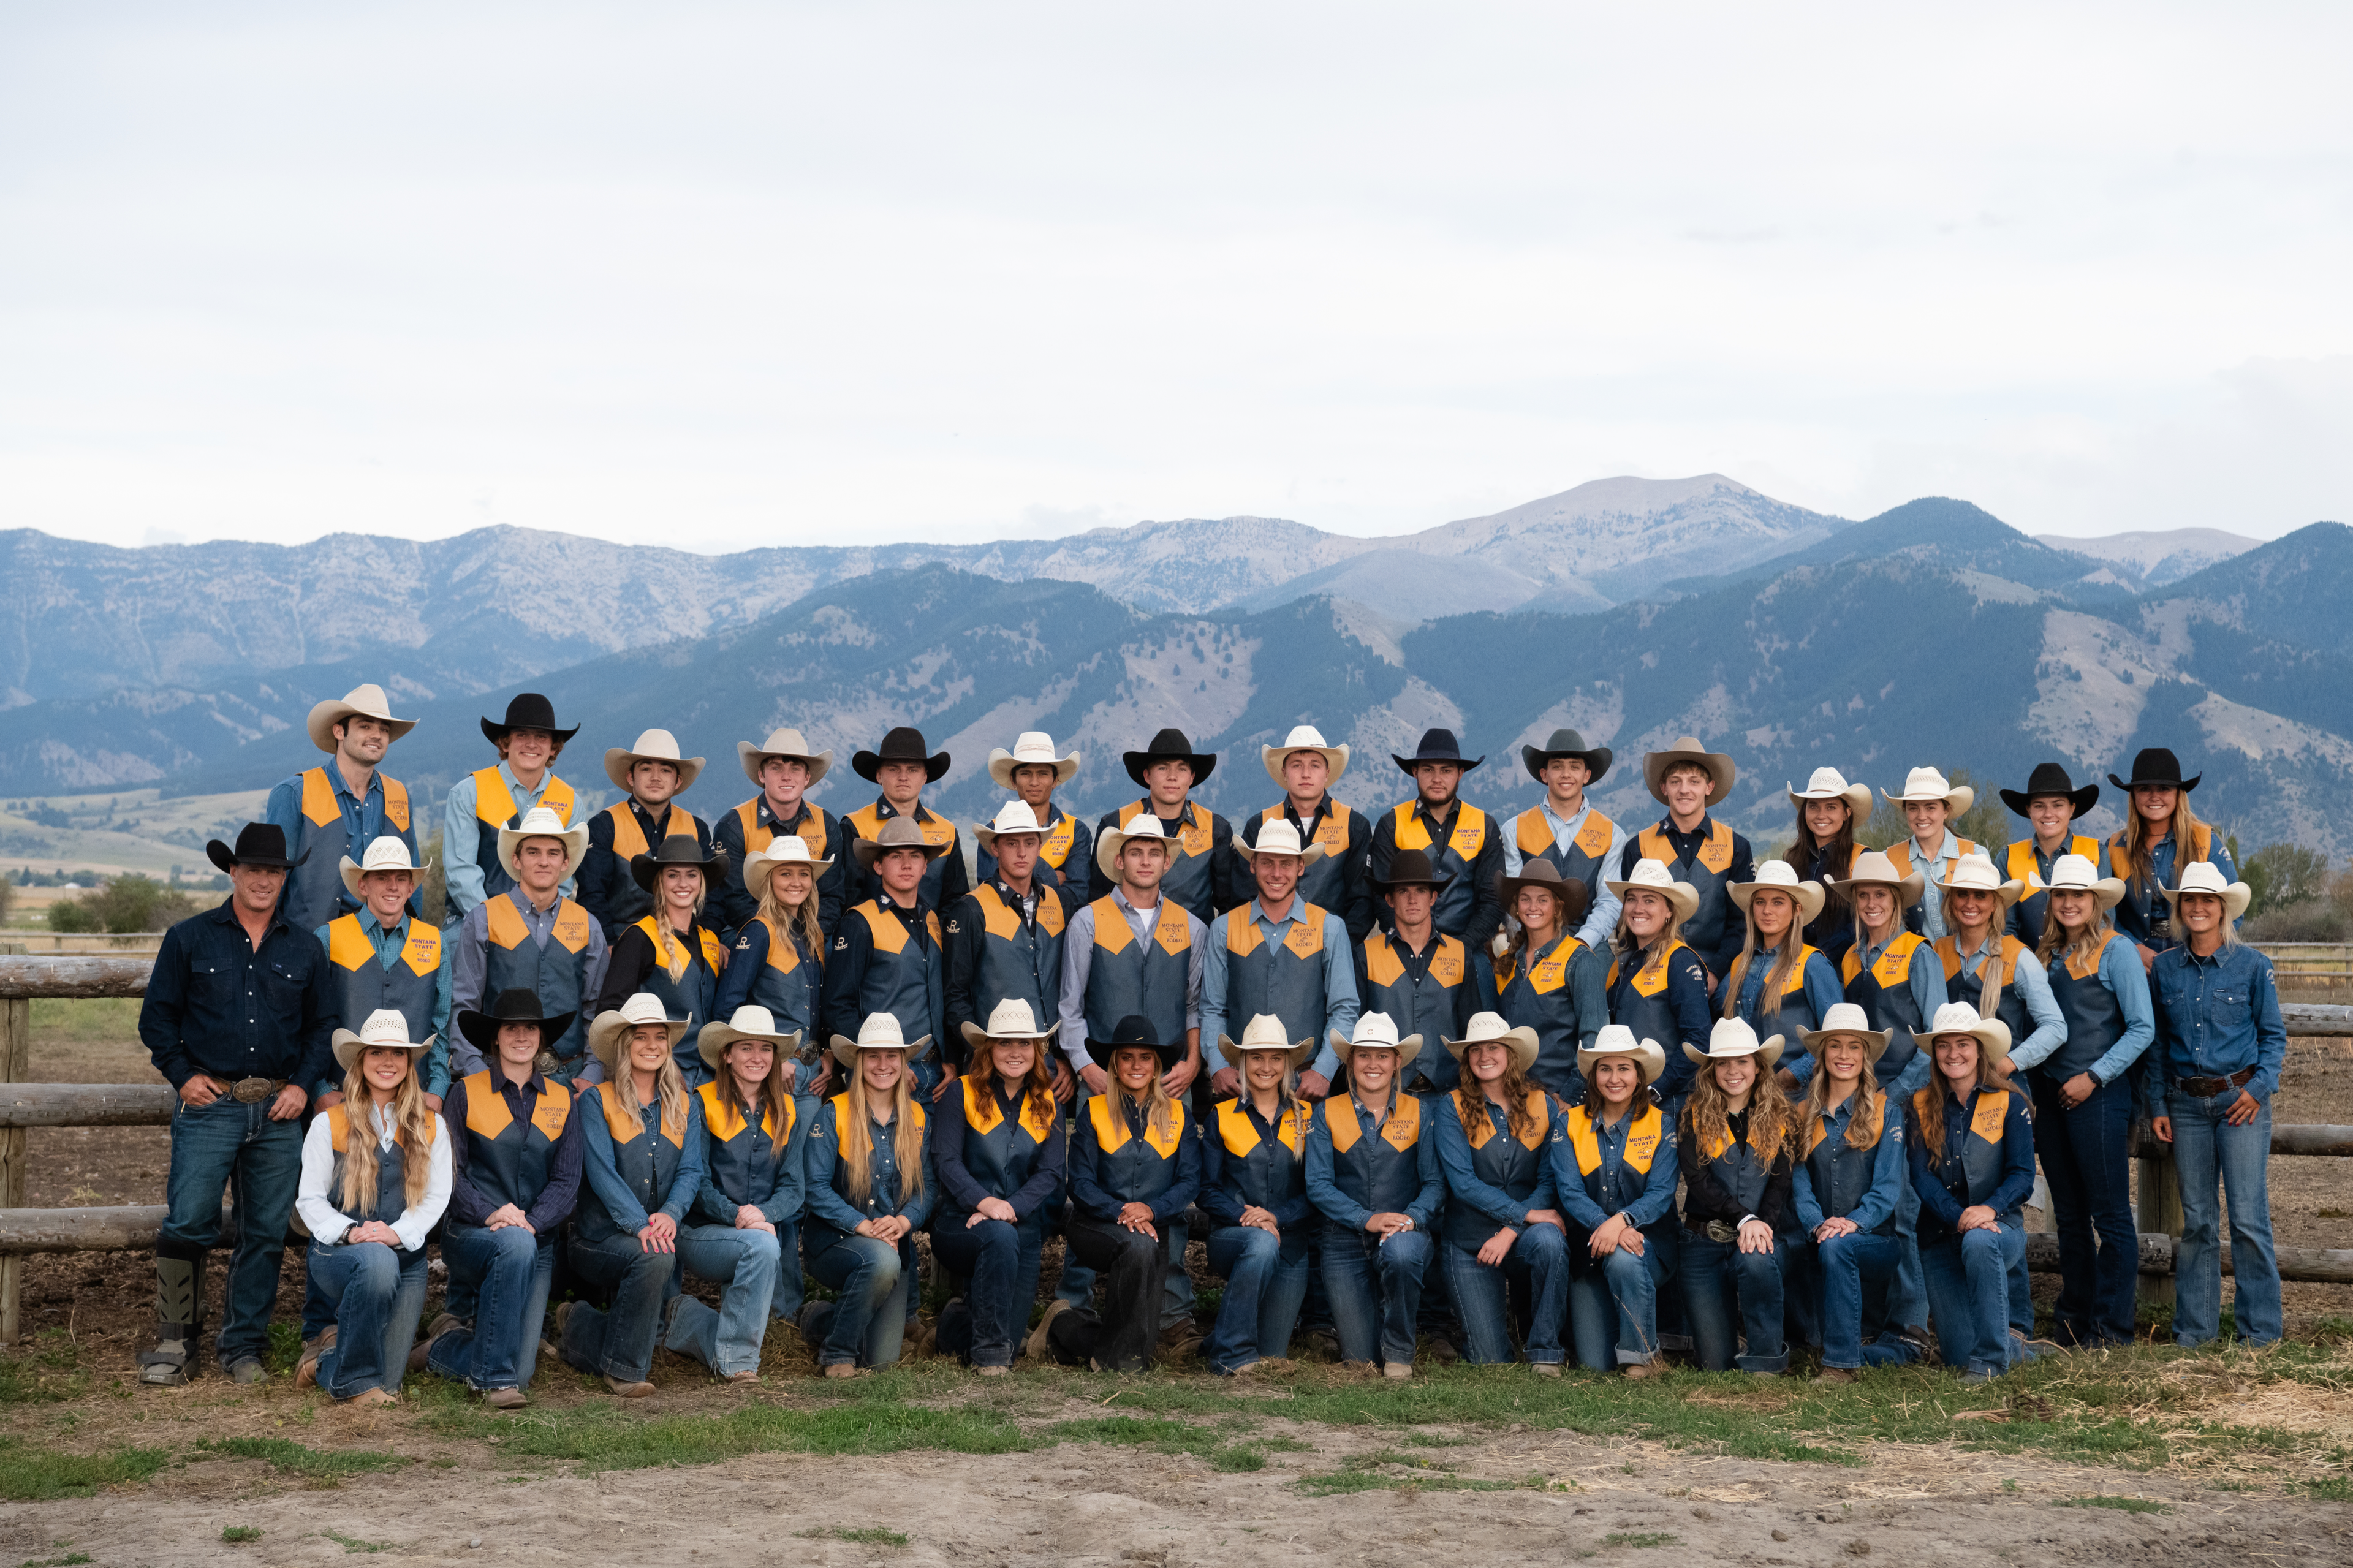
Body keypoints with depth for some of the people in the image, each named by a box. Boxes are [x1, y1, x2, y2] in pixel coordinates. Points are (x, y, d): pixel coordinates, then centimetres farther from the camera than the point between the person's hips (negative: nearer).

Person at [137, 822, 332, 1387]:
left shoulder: (304, 950, 12)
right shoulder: (189, 939, 6)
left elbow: (320, 1027, 15)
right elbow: (157, 1016, 7)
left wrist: (304, 1084, 1)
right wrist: (182, 1075, -3)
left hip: (278, 1110, 2)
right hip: (209, 1103, -2)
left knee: (265, 1233, 4)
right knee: (188, 1223, -9)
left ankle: (243, 1345, 13)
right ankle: (174, 1341, 2)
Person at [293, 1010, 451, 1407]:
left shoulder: (431, 1128, 10)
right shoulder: (329, 1124, 4)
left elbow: (437, 1196, 2)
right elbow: (310, 1199, 0)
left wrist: (397, 1233, -17)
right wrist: (351, 1232, -19)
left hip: (406, 1260, 3)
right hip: (337, 1254, -2)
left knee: (387, 1385, -10)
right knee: (377, 1261, -41)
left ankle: (326, 1360, 28)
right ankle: (351, 1380, -21)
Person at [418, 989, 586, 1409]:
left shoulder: (563, 1102, 12)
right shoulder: (465, 1094, 4)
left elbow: (567, 1180, 4)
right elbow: (448, 1172, -3)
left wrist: (531, 1221, -14)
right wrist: (490, 1214, -19)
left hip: (537, 1241, 3)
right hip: (470, 1233, -3)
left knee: (521, 1371, -12)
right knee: (516, 1245, -40)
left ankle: (445, 1348, 23)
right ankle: (494, 1375, -26)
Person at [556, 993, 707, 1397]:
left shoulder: (686, 1106, 11)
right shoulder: (599, 1102, -1)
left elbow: (691, 1171, 3)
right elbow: (601, 1171, -12)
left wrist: (670, 1214, -19)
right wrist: (638, 1224, -26)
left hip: (661, 1234, 5)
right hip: (602, 1236, -5)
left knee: (654, 1328, -9)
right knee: (654, 1257, -35)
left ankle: (580, 1326, 23)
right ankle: (624, 1368, -18)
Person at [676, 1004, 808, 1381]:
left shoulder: (787, 1111, 11)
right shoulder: (703, 1105, -3)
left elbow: (794, 1185, 5)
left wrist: (764, 1213, -17)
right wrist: (735, 1216, -23)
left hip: (768, 1232, 5)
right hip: (703, 1233, -5)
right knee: (762, 1246, -34)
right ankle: (735, 1360, -21)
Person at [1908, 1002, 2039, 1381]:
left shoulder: (2009, 1104, 0)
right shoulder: (1921, 1107, 5)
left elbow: (2022, 1175, -6)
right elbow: (1921, 1175, -4)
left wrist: (1990, 1209, -25)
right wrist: (1959, 1217, -20)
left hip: (1999, 1226, -2)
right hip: (1940, 1236, 3)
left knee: (1979, 1243, -41)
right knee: (1958, 1354, -6)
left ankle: (1991, 1356, -25)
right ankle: (2019, 1346, 30)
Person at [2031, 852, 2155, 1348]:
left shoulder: (2116, 950, -5)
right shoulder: (2048, 954, 13)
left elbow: (2142, 1027, -8)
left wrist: (2094, 1077, -13)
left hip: (2098, 1096, -6)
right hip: (2050, 1095, 6)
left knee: (2110, 1214, -4)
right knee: (2068, 1214, 11)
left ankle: (2111, 1327, -1)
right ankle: (2072, 1320, 17)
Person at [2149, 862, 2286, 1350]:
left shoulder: (2251, 966, -1)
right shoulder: (2165, 969, 7)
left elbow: (2274, 1035, 4)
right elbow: (2158, 1042, 13)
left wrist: (2260, 1087, -9)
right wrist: (2157, 1104, 8)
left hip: (2240, 1100, -3)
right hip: (2187, 1103, 3)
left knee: (2248, 1217, -6)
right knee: (2197, 1218, 6)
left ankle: (2260, 1327, 3)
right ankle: (2195, 1324, 14)